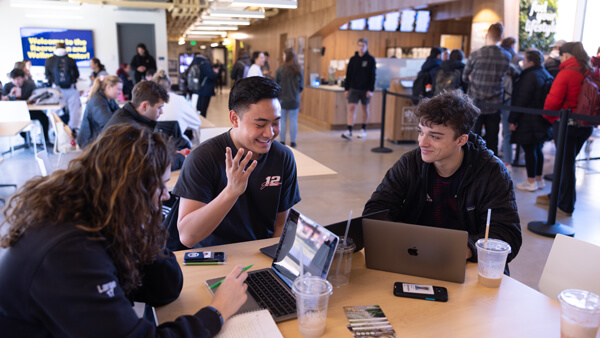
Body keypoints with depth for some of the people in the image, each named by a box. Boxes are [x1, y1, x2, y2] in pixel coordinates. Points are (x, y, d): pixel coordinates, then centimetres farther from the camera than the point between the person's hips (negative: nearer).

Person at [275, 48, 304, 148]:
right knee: (293, 121, 8)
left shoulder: (281, 69, -11)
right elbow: (301, 86, 5)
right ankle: (293, 142, 12)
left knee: (282, 120, 7)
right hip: (294, 100, 2)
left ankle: (282, 141, 11)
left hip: (282, 99, -2)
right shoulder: (298, 70, -1)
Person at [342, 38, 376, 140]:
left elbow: (372, 76, -3)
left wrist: (371, 90, -10)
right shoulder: (353, 59, 6)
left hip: (365, 89, -1)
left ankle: (363, 129, 24)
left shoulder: (371, 60, -1)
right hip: (353, 88, 2)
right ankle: (349, 131, -13)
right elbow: (348, 75, 8)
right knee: (351, 108, -9)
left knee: (365, 108, 10)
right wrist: (346, 89, 3)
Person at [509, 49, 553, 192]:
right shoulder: (545, 74, 12)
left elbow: (521, 100, -19)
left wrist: (513, 120, -15)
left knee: (529, 150, -2)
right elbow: (544, 98, 17)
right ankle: (539, 179, 26)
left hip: (529, 121, -9)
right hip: (542, 120, 9)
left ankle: (531, 182, 5)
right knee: (537, 149, 16)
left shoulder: (530, 76, -17)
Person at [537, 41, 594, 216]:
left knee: (565, 163, 2)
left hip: (566, 123, -7)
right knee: (568, 161, 18)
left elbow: (553, 100, -19)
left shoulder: (566, 73, -15)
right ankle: (557, 196, 31)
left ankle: (566, 206, 10)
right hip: (587, 124, 7)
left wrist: (548, 116, -2)